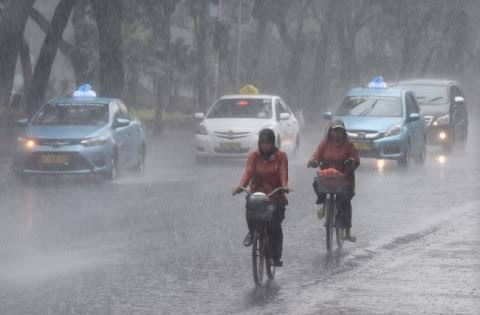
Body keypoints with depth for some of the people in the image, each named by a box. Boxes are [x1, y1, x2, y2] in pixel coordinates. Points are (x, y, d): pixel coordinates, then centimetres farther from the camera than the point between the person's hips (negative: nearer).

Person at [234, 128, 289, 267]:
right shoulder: (254, 156, 4)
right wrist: (241, 186, -30)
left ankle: (276, 257, 5)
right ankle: (252, 233, 4)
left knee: (275, 226, -10)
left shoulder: (280, 156, 3)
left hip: (276, 196, -1)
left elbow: (283, 173, -12)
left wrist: (284, 186, -33)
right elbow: (248, 172, -10)